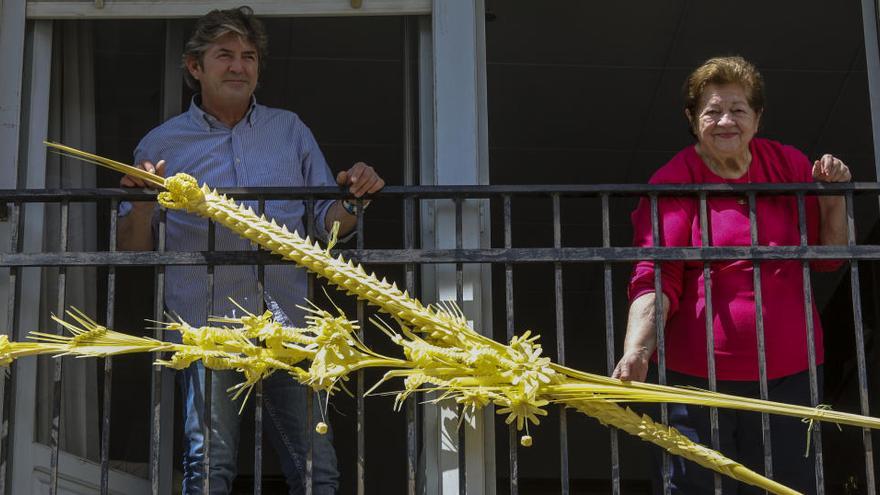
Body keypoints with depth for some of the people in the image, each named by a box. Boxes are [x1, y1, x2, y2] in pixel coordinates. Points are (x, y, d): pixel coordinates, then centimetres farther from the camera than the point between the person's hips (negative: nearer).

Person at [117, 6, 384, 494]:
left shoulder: (290, 130, 17)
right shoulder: (161, 144, 11)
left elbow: (328, 223, 16)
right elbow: (132, 250, 10)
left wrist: (354, 199, -5)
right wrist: (142, 205, -10)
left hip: (287, 324, 2)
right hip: (207, 323, -2)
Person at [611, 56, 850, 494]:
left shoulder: (788, 165, 8)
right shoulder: (672, 183, -5)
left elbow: (827, 256, 16)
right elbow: (654, 280, -14)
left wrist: (831, 198, -2)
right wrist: (635, 353, -28)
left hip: (789, 374, 4)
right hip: (698, 376, -4)